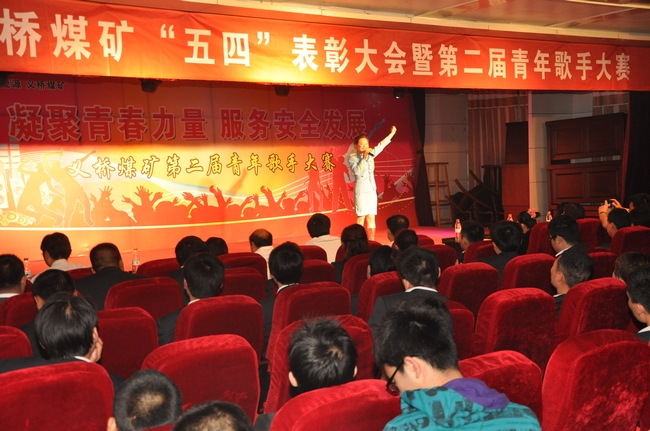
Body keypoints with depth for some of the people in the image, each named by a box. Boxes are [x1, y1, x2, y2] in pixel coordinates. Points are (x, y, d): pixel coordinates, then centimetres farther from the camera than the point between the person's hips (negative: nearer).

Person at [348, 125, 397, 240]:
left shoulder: (371, 154, 11)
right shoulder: (352, 158, -5)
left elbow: (381, 145, 24)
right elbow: (357, 171, -21)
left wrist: (391, 134, 30)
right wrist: (364, 158, -15)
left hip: (372, 190, 5)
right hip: (361, 191, -5)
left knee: (371, 218, 6)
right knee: (361, 218, -7)